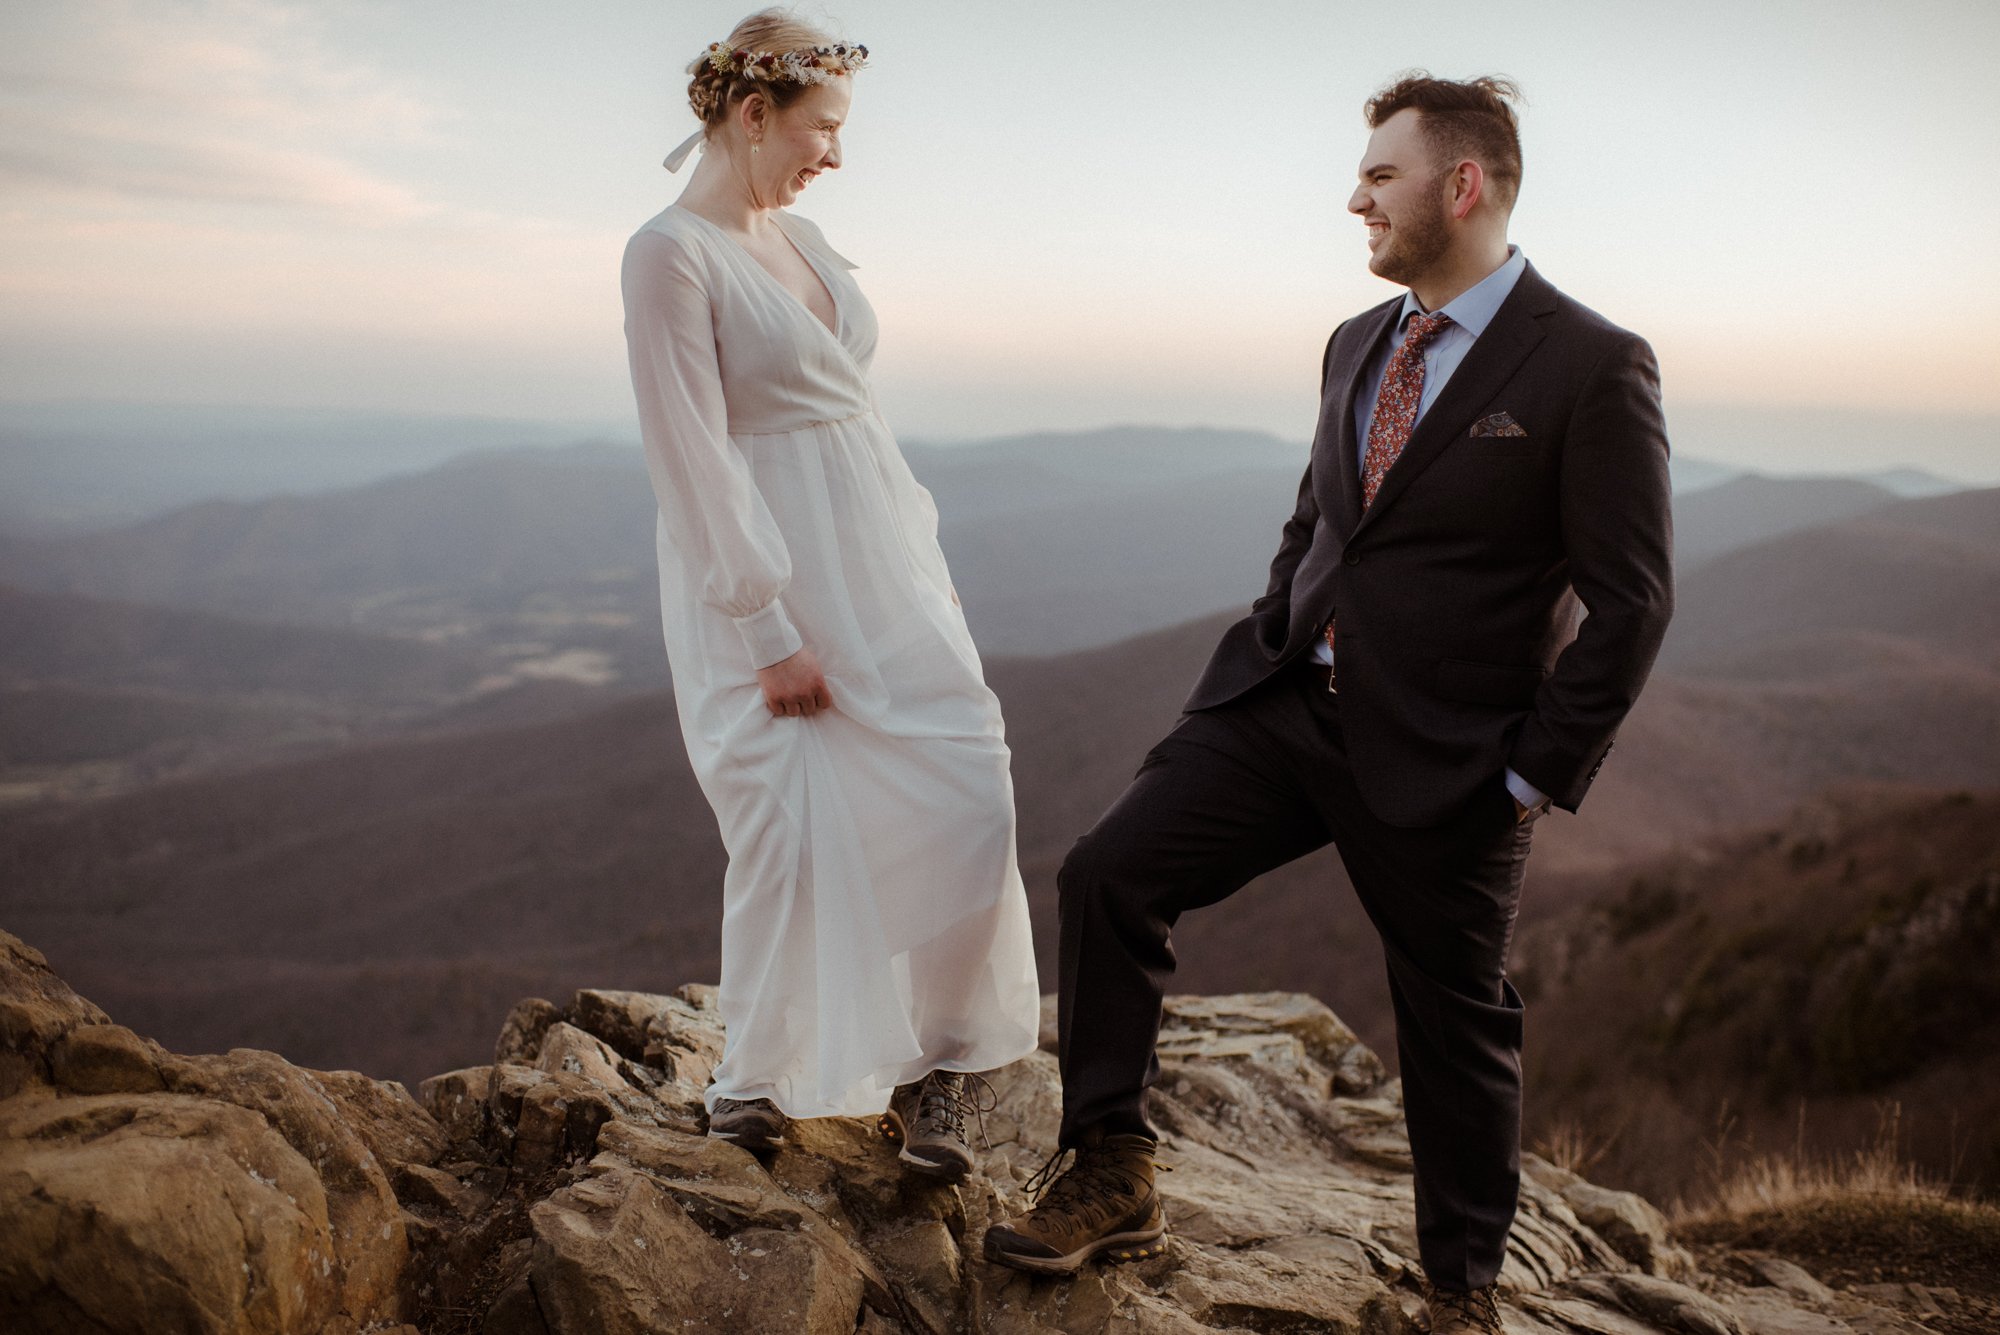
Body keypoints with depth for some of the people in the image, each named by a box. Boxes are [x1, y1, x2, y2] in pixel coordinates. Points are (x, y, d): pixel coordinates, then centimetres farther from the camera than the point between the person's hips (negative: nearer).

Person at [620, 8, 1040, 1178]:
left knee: (963, 794, 1)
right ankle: (762, 1075, 23)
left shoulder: (800, 237, 13)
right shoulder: (672, 255, -12)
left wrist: (919, 548, 13)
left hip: (879, 558, 8)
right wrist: (772, 633, -17)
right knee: (798, 835, -1)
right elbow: (695, 459, -16)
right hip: (762, 582, -8)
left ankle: (936, 1063, 15)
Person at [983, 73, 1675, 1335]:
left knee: (1455, 1021, 9)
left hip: (1440, 756, -6)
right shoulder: (1358, 343, 11)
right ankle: (1114, 1180, 10)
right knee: (1110, 872, -6)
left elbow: (1631, 600, -11)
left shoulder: (1593, 366, -11)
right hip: (1286, 703, 6)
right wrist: (1273, 653, 11)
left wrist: (1537, 778, -11)